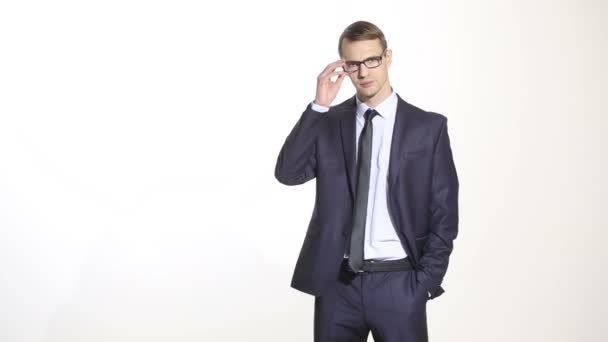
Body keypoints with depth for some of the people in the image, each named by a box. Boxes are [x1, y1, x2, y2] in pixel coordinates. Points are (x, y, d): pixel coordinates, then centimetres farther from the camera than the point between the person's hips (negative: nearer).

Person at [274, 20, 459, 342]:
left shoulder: (428, 126, 0)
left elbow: (443, 213, 0)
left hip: (398, 283, -1)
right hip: (336, 283, 2)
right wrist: (318, 106, -15)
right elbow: (287, 173, -10)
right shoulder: (326, 122, 5)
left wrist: (425, 282, -6)